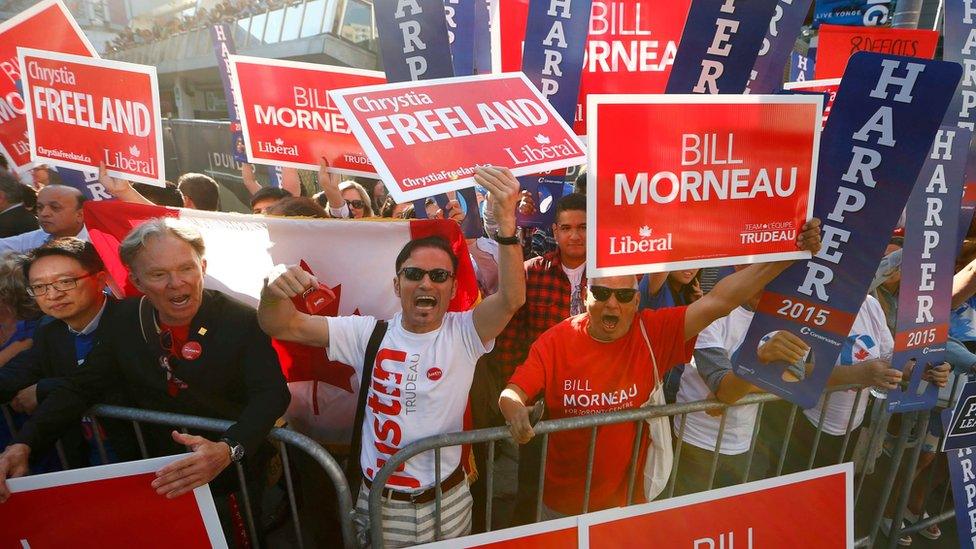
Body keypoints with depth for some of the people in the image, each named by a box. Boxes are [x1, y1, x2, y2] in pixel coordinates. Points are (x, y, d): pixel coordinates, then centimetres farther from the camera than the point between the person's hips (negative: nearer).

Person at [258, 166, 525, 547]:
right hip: (379, 504, 1)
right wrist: (275, 287, -33)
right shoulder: (368, 334, -5)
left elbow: (512, 299, -28)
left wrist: (507, 220, -44)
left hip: (447, 504, 0)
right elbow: (284, 326, -9)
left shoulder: (464, 334, -10)